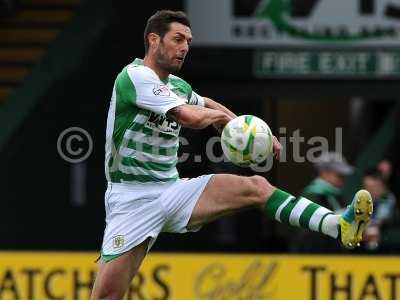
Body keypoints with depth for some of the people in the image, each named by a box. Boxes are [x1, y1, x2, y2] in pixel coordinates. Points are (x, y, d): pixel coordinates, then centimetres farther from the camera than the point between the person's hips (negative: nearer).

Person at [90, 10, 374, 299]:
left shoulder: (177, 86, 12)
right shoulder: (136, 75, -14)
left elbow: (209, 107, 34)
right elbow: (191, 117, -24)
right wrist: (221, 115, -3)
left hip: (173, 190, 7)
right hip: (132, 198, -7)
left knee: (257, 187, -10)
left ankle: (339, 226, -22)